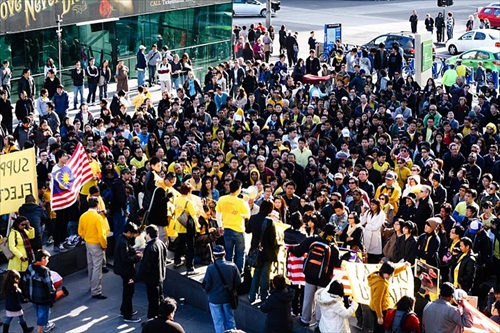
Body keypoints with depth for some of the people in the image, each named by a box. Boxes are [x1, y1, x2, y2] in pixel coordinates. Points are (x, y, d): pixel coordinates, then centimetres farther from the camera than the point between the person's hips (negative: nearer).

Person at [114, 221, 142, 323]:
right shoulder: (123, 242, -27)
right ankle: (127, 316, 9)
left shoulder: (121, 238, 4)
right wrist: (137, 257, -16)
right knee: (129, 292, 0)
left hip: (124, 269, 10)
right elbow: (126, 259, -29)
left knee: (127, 290, 24)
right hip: (126, 270, -10)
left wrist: (134, 252, 3)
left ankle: (124, 310, 39)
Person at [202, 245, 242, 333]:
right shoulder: (232, 266, -12)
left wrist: (207, 290, 9)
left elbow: (206, 286, -14)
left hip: (214, 299, -3)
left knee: (218, 322, 10)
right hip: (228, 297, 3)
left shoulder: (210, 268, -21)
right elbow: (238, 282, -4)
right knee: (230, 320, 18)